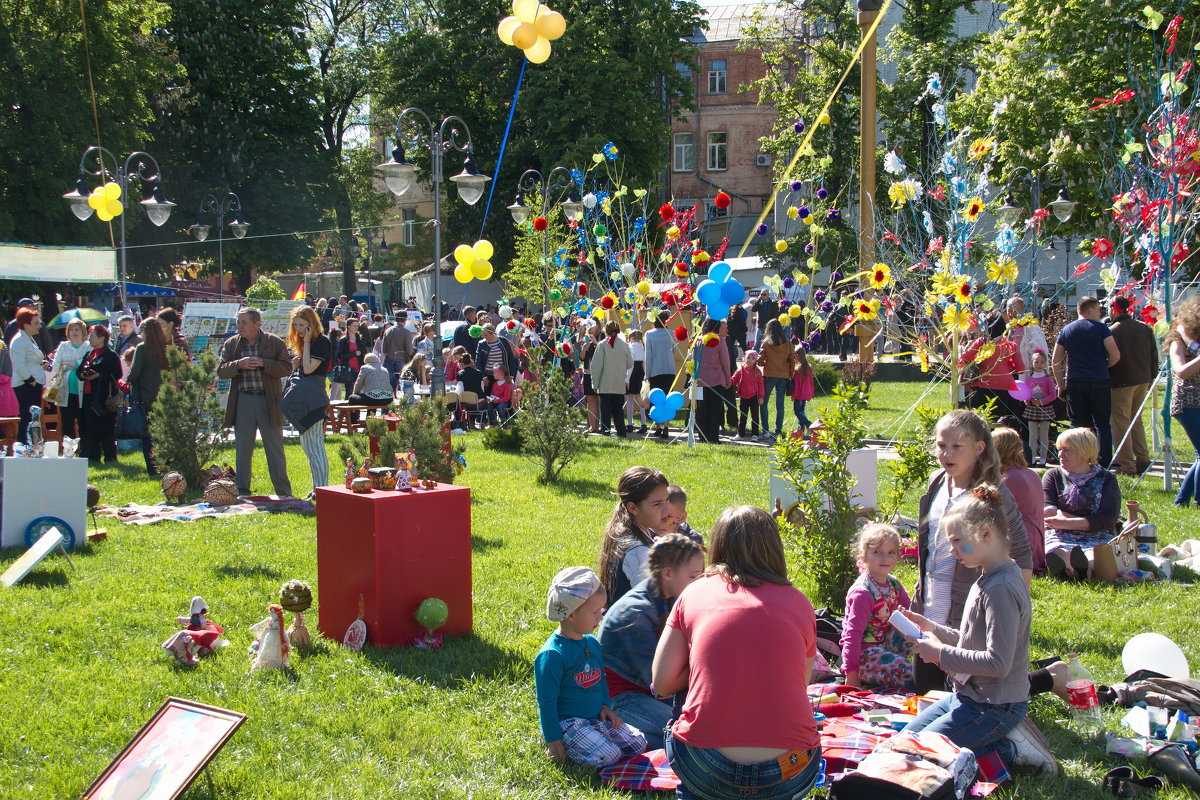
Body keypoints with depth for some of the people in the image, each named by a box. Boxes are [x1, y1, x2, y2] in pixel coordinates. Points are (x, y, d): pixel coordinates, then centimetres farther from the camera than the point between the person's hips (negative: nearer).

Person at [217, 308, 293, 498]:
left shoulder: (275, 342, 1)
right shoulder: (231, 344, 8)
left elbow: (286, 367, -4)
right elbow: (221, 371, 3)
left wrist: (263, 364, -16)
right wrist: (239, 364, -15)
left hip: (268, 401, -2)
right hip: (242, 402, 2)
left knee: (275, 448, 3)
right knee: (242, 449, 7)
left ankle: (283, 491, 9)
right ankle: (242, 491, 15)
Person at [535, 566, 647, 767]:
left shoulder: (593, 643, 9)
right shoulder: (552, 654, -19)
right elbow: (547, 701, -17)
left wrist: (605, 705, 9)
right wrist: (553, 741, -16)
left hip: (596, 719, 9)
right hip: (567, 724, -9)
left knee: (638, 743, 0)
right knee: (608, 756, -26)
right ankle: (567, 749, 0)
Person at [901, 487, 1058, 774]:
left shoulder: (1000, 589, -23)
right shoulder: (989, 580, 9)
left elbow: (998, 663, -27)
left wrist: (941, 653, -19)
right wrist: (933, 629, 5)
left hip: (993, 707, -10)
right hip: (969, 695, 10)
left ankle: (1010, 749, -4)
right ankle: (1003, 735, 10)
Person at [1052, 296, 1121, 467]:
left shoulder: (1066, 330, 10)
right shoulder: (1100, 328, -2)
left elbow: (1055, 361, 9)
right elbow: (1115, 355, -8)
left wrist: (1061, 385, 13)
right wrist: (1103, 366, 11)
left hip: (1074, 382, 3)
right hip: (1099, 382, -3)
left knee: (1078, 425, 6)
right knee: (1102, 424, 3)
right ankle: (1104, 463, -1)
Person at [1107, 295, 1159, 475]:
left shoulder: (1111, 331, -15)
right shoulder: (1145, 328, 5)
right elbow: (1154, 355, 11)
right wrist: (1151, 377, 20)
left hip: (1121, 383, -7)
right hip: (1143, 380, 7)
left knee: (1120, 424, 0)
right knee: (1136, 420, 20)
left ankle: (1126, 466, 0)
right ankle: (1143, 459, 19)